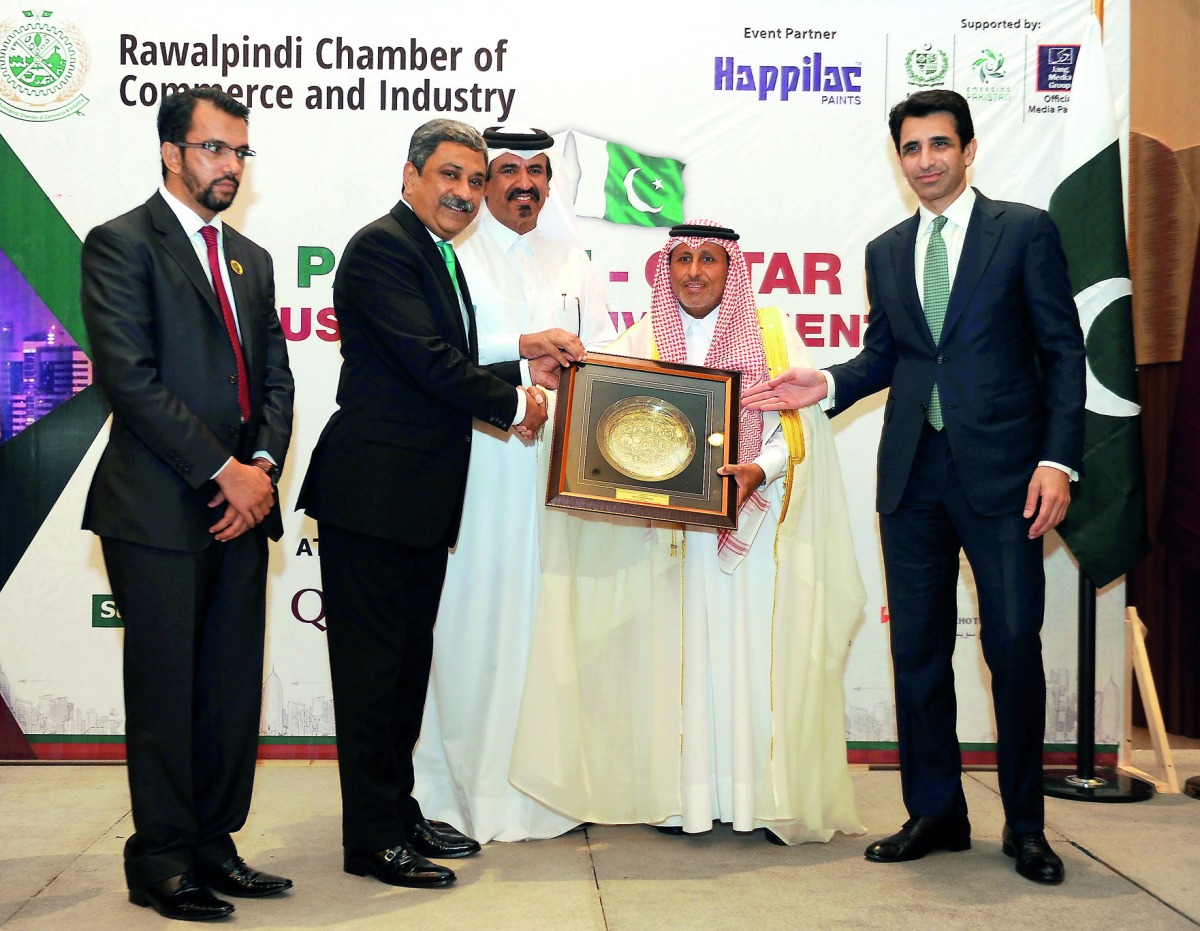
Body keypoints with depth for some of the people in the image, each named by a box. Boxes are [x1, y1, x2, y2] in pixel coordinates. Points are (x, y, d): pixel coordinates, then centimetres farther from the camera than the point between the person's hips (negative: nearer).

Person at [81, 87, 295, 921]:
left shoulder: (252, 259, 19)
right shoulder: (122, 244, -3)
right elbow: (128, 375, -13)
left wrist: (262, 465, -3)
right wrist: (221, 469, -14)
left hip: (241, 505, 6)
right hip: (159, 507, -6)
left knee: (234, 688, 9)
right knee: (166, 690, 1)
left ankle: (214, 844, 20)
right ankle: (162, 861, 13)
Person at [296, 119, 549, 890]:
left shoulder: (441, 256, 19)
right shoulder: (382, 246, -12)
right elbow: (429, 362, -20)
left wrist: (522, 363, 3)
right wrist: (513, 403, -9)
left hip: (424, 499, 10)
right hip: (373, 493, -10)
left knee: (409, 660, 16)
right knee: (373, 665, -1)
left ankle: (399, 809, 28)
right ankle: (373, 839, 8)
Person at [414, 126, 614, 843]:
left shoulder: (572, 262, 20)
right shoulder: (452, 254, 6)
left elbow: (602, 349, 14)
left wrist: (569, 363, -8)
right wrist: (524, 345, -17)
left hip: (556, 461, 3)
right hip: (477, 456, -3)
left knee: (545, 614, 0)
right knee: (473, 615, -4)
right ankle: (463, 783, 4)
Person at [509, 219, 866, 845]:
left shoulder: (773, 334, 7)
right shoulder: (639, 342, 12)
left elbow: (797, 421, -2)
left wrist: (760, 470, -19)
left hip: (754, 528, -1)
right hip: (671, 530, 1)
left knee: (756, 652, -4)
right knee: (677, 650, -2)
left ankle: (768, 796, 3)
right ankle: (684, 796, 5)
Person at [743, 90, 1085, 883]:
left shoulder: (1026, 230, 1)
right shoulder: (887, 251, 15)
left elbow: (1063, 352, -2)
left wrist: (1057, 460, -11)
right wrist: (827, 385, -1)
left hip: (1000, 468, -4)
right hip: (913, 470, 4)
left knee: (1014, 645, -2)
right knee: (918, 647, 8)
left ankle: (1025, 823, 15)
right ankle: (935, 812, 20)